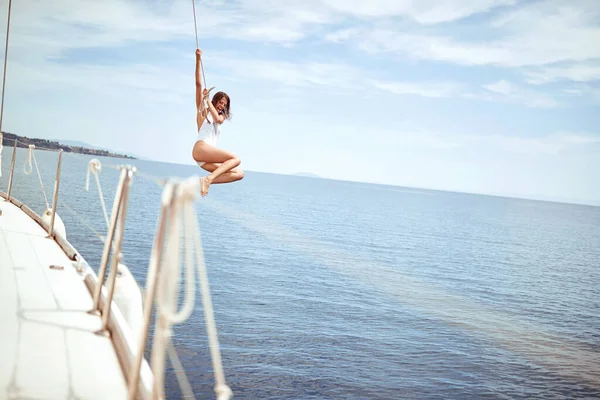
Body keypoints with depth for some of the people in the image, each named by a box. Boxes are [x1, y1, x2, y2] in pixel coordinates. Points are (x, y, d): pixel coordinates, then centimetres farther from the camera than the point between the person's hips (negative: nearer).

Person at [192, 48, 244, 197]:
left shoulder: (221, 117, 30)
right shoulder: (202, 109, 17)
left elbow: (217, 119, 2)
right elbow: (198, 84, 7)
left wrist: (208, 99, 2)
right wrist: (198, 60, -1)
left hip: (207, 160, 6)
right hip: (201, 148, -6)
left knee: (239, 174, -10)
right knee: (235, 158, -23)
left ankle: (207, 180, -22)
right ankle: (208, 179, -36)